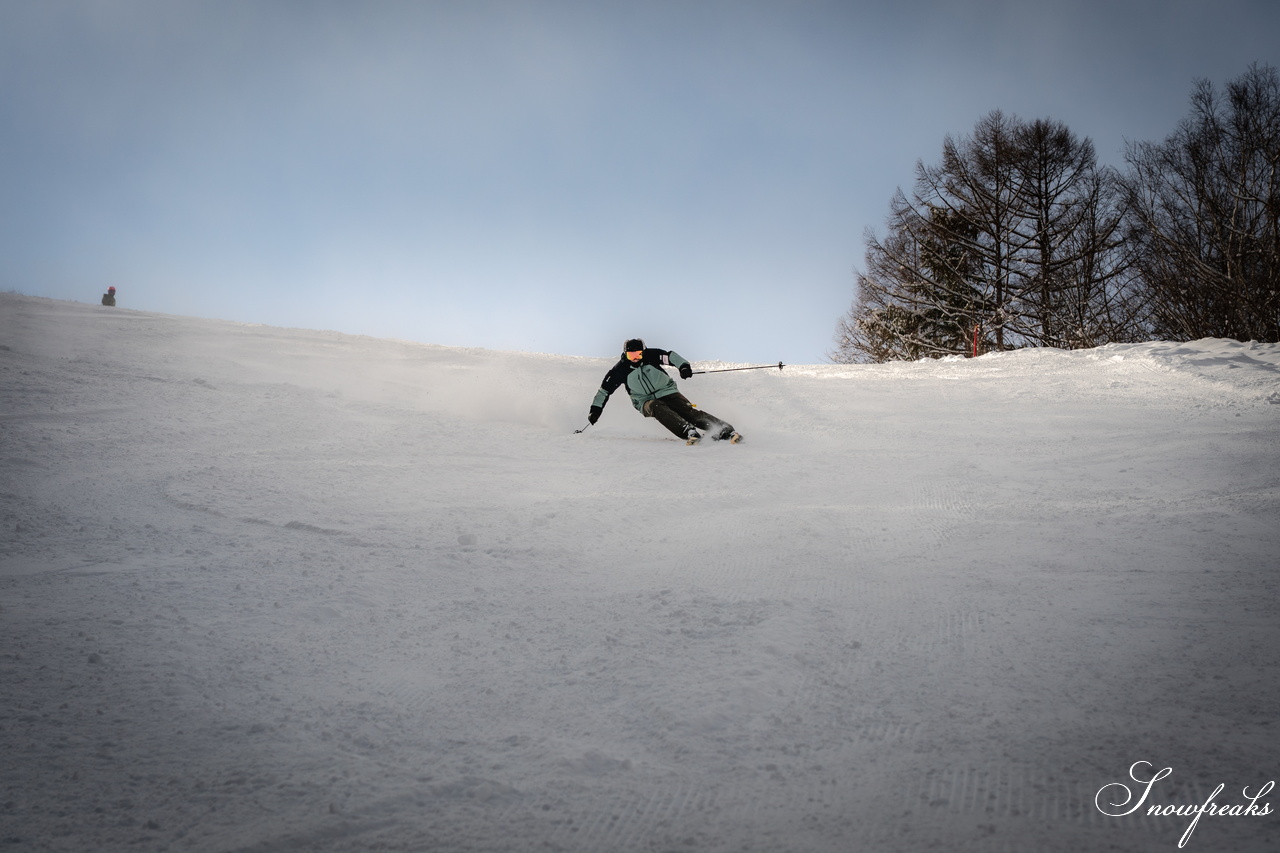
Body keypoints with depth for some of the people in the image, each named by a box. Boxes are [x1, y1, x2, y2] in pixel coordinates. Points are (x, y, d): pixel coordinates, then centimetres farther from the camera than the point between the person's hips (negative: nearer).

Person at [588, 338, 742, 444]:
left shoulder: (650, 355, -6)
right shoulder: (620, 370, -5)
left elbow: (671, 356, -13)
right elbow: (604, 390, -1)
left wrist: (683, 366, -32)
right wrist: (595, 410, -6)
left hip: (667, 392, 0)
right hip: (645, 402, 0)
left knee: (688, 410, -21)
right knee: (657, 408, -35)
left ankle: (725, 431, -29)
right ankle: (689, 432, -50)